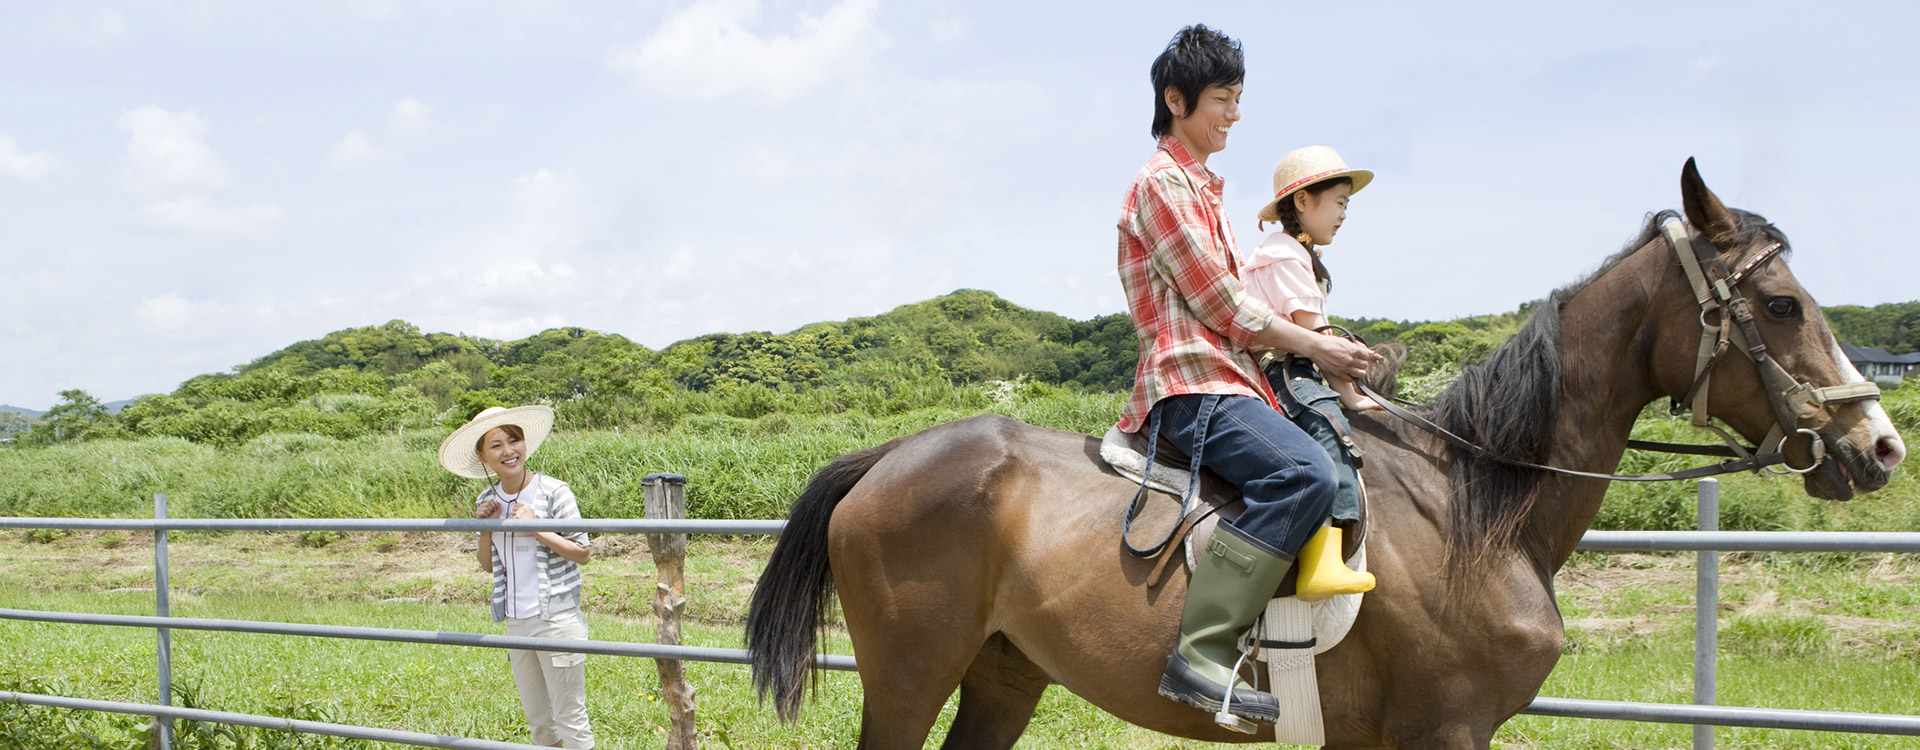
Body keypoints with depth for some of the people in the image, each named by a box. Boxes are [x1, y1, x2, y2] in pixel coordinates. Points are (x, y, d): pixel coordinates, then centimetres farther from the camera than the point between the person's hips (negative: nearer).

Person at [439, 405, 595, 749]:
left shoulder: (553, 492, -10)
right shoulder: (487, 501, 6)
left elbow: (583, 554, -9)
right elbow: (488, 565, 15)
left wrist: (535, 528, -18)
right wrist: (484, 526, -2)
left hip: (556, 617, -6)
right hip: (515, 623, 6)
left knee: (570, 720, 0)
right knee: (538, 721, 15)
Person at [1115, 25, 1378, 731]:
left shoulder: (1202, 187, 25)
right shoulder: (1162, 182, -7)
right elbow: (1221, 305, -11)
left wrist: (1317, 341, 12)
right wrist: (1315, 346, -4)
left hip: (1227, 375, 11)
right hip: (1190, 384, -11)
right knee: (1303, 471, -31)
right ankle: (1202, 651, -34)